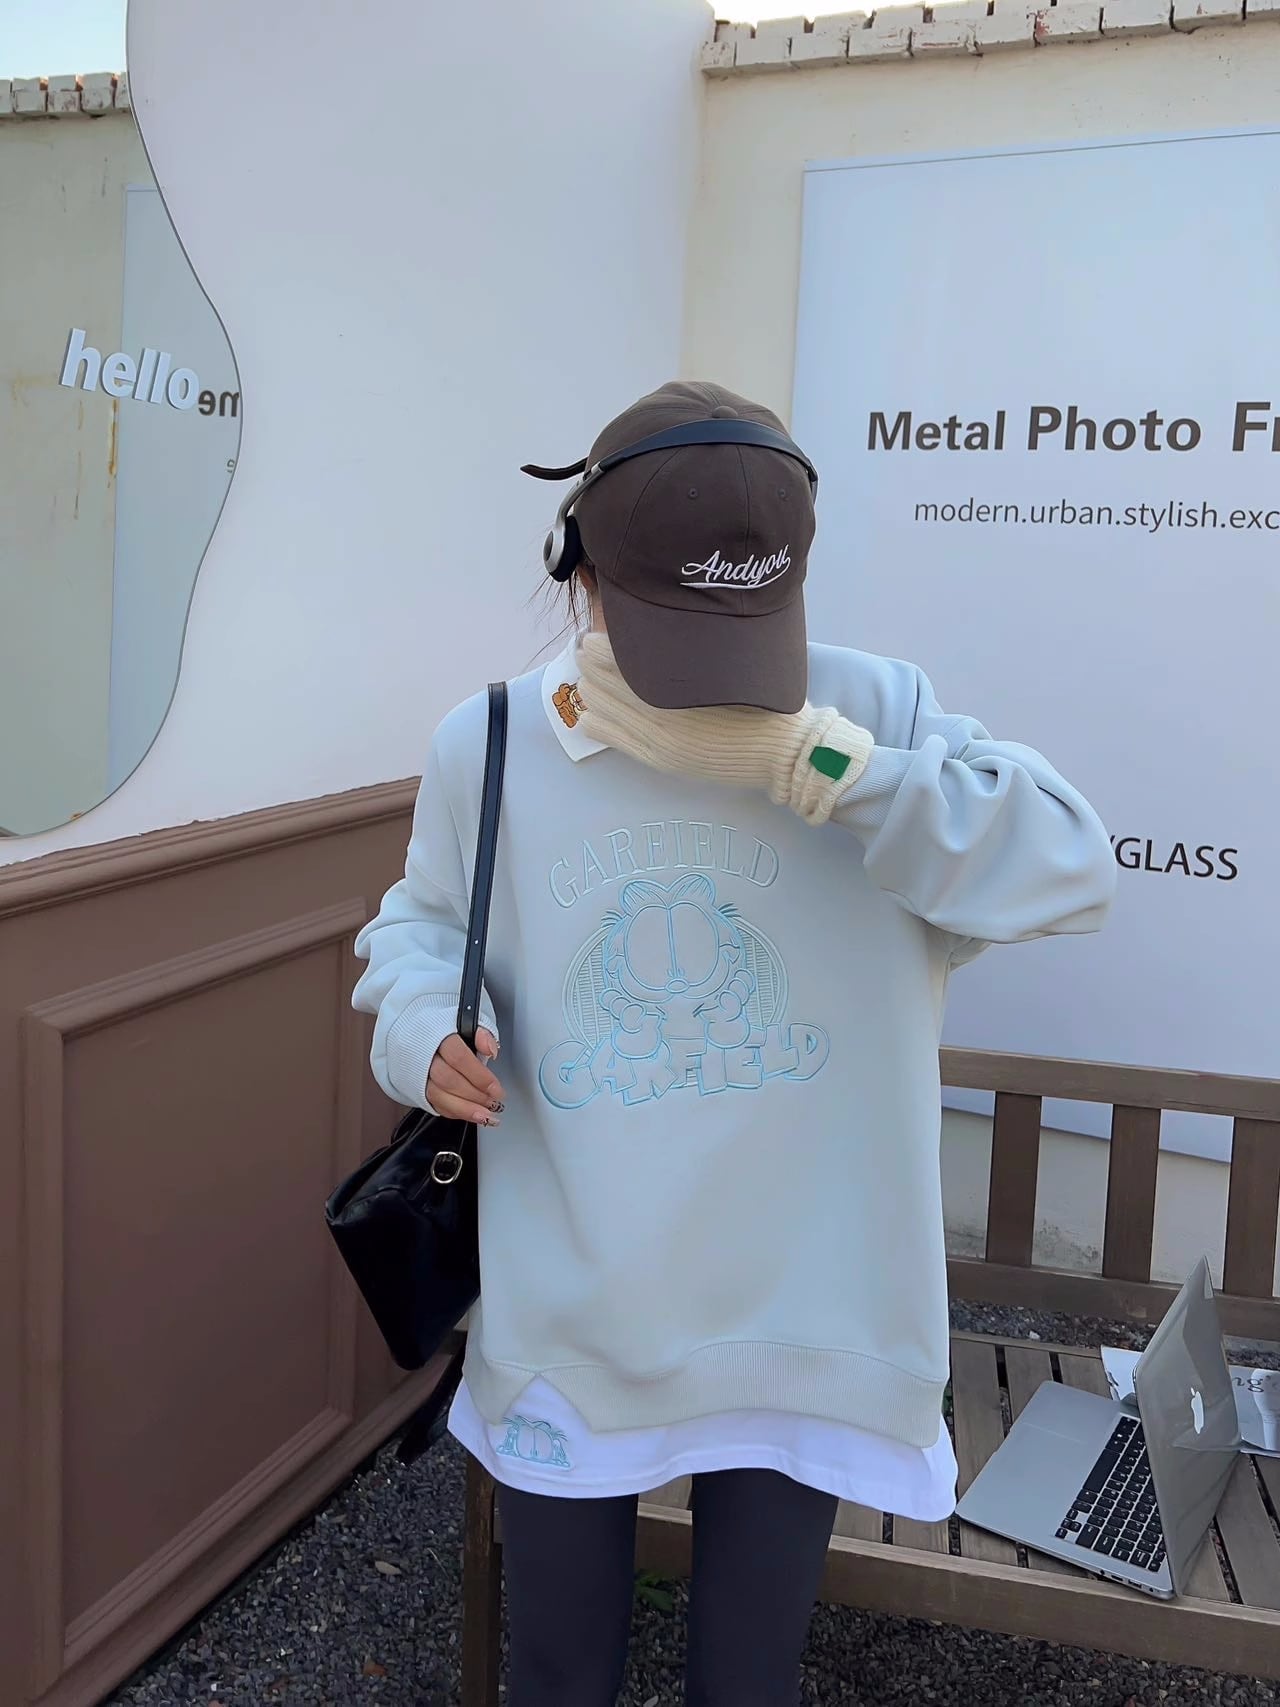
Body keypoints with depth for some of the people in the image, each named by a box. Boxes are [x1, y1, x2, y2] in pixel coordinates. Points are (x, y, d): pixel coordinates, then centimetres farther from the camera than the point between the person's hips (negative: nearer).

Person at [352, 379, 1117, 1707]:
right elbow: (419, 925, 9)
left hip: (801, 1327, 0)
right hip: (565, 1326, 1)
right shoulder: (483, 746, -7)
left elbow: (1068, 873, -23)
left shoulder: (869, 711, -13)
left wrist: (808, 759, -29)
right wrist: (427, 1019, -14)